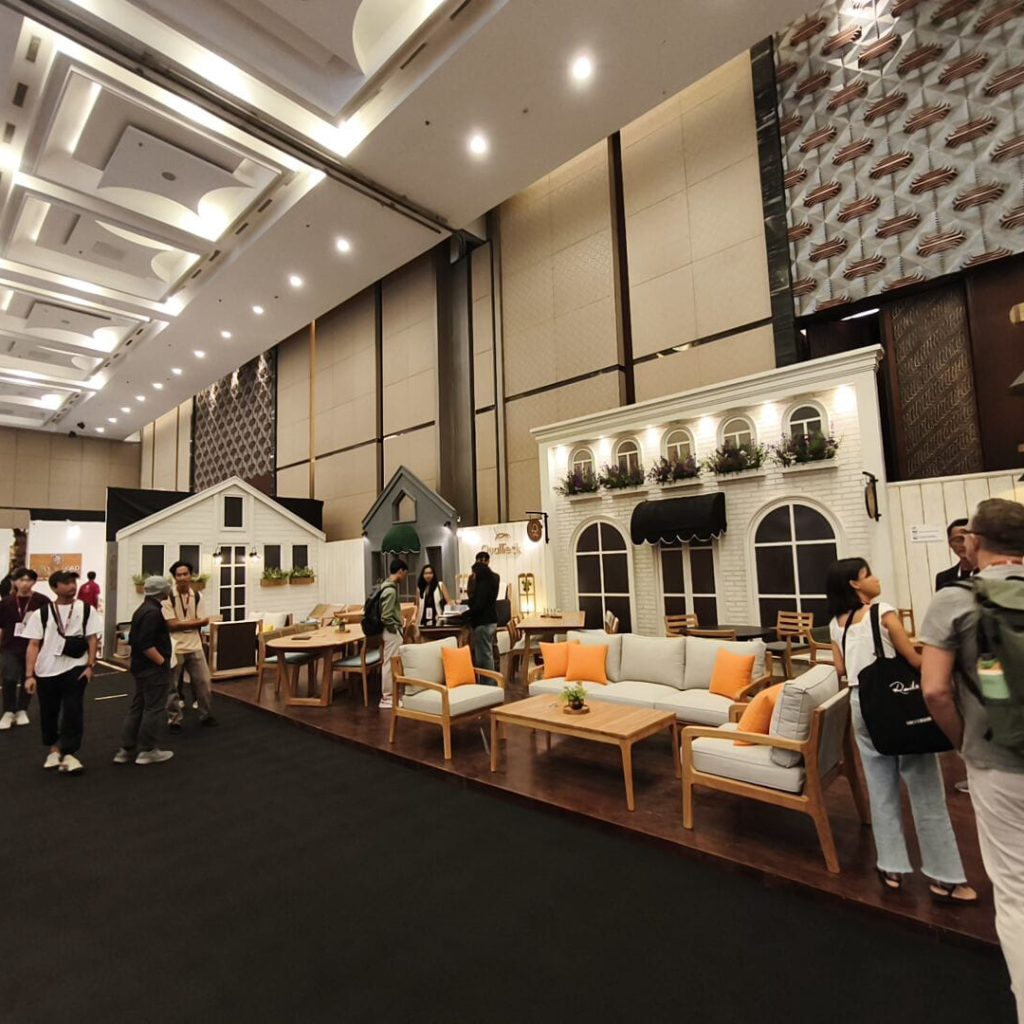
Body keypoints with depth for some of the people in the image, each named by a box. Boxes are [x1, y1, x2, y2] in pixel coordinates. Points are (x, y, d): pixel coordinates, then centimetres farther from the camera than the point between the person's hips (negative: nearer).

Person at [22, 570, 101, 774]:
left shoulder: (86, 610, -1)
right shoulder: (41, 613, -3)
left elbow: (92, 638, 0)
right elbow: (33, 645, -3)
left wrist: (91, 666, -7)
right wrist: (29, 675, -8)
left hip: (76, 669, -1)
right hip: (47, 671, 1)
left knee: (73, 711, -6)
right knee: (49, 712, 14)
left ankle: (68, 753, 2)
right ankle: (53, 749, 35)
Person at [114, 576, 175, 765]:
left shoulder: (142, 609, 12)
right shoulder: (153, 612, -21)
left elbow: (134, 639, 18)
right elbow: (146, 644, -27)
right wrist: (163, 662, -19)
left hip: (141, 667, 10)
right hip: (153, 669, -10)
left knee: (137, 707, 15)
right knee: (153, 709, 0)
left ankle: (126, 749, 21)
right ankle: (147, 751, 9)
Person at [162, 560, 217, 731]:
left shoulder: (197, 596, 3)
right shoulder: (168, 597, -11)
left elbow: (204, 621, -2)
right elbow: (172, 624, -17)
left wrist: (182, 624, -13)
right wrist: (195, 622, -11)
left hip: (195, 646, 4)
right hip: (175, 648, -4)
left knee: (203, 681, 9)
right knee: (173, 686, 7)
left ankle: (206, 715, 24)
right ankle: (174, 720, 22)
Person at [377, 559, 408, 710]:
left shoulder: (389, 586, 10)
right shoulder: (390, 590, -21)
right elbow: (386, 617, -24)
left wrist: (400, 623, 13)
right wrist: (397, 628, -13)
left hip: (394, 631, 10)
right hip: (392, 632, -10)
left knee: (392, 664, 16)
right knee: (389, 664, -2)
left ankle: (391, 694, 26)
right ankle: (387, 698, 6)